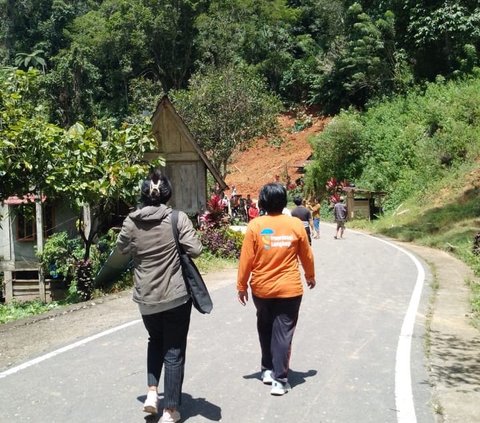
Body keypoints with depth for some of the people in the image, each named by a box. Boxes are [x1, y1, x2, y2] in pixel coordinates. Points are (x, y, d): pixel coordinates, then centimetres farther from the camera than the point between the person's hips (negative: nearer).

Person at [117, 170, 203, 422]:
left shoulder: (131, 222, -4)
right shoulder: (178, 218, -11)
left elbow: (122, 249, 10)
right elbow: (195, 250, -14)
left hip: (146, 297, 3)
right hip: (176, 295, -3)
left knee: (155, 341, 28)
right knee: (174, 351, 8)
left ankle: (151, 392, 18)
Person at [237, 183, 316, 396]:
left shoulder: (255, 225, -9)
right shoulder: (296, 224, -5)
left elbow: (246, 259, -8)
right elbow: (307, 256, 6)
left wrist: (241, 285, 4)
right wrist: (310, 276, 23)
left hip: (262, 288, 1)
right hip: (289, 288, -1)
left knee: (265, 330, 20)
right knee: (283, 333, 3)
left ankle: (267, 370, 30)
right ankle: (280, 380, 3)